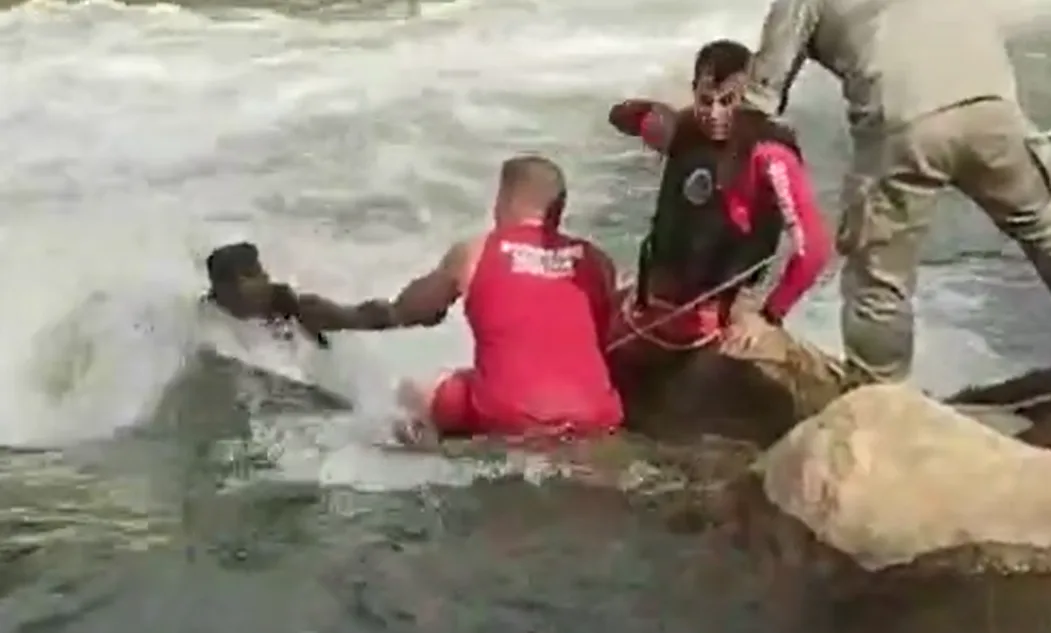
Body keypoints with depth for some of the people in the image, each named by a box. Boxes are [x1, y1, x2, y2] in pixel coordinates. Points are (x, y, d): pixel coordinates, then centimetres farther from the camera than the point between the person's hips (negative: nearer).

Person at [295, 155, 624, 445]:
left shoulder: (472, 253, 7)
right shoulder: (596, 261, 12)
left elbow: (399, 313, 21)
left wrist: (335, 316, 42)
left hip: (505, 419, -1)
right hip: (592, 422, 2)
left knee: (415, 392, 24)